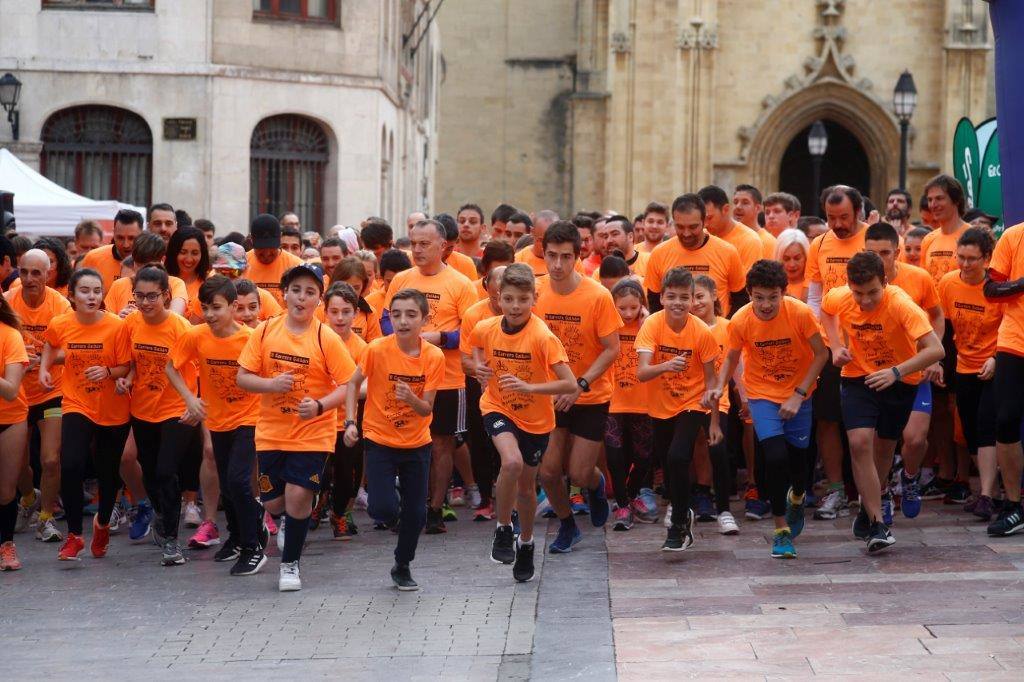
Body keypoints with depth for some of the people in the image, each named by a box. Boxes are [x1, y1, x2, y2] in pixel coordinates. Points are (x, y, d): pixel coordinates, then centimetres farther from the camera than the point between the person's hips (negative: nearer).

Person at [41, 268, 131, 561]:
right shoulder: (60, 325, -9)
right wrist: (44, 368, 1)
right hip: (77, 406, 0)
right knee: (71, 466, -20)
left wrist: (109, 372, -28)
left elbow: (126, 367, -9)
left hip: (113, 410, 0)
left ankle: (102, 523, 44)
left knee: (109, 472, 13)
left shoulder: (117, 326, -16)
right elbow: (50, 345, 16)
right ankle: (74, 534, -2)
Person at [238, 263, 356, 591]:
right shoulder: (265, 331, -3)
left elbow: (347, 385, -11)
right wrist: (271, 384, -20)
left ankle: (290, 564, 12)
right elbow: (242, 378, -1)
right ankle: (290, 521, 46)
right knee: (274, 502, 8)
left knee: (299, 497, -11)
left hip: (313, 432, -3)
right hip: (272, 431, 3)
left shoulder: (326, 338, -10)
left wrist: (320, 406, -27)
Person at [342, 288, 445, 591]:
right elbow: (354, 383, -2)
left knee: (416, 512, 6)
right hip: (379, 441, -2)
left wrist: (411, 398, -32)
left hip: (417, 444, 2)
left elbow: (427, 409, -11)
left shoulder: (434, 356, -13)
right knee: (384, 509, -15)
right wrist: (350, 422, -12)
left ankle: (402, 567, 30)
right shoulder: (378, 349, -17)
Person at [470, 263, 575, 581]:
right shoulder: (486, 329, -13)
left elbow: (569, 384, -28)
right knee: (512, 462, -28)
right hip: (497, 408, 1)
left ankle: (525, 544, 40)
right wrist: (479, 366, -6)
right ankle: (503, 530, -8)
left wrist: (528, 387, -37)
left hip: (535, 418, 0)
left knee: (527, 485, 13)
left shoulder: (542, 336, -24)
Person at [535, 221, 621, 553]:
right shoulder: (536, 293, -8)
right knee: (548, 471, 0)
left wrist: (579, 385, -22)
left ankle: (597, 484, 36)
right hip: (550, 397, 3)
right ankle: (567, 526, 27)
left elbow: (611, 349, -14)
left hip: (590, 398, -3)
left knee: (579, 474, -2)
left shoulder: (598, 296, -18)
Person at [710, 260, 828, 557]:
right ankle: (782, 529, -1)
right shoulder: (741, 321, -18)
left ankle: (796, 498, 47)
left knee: (798, 457, 9)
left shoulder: (800, 313, -21)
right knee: (776, 457, -18)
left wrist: (799, 394, -17)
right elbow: (732, 358, -1)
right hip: (761, 394, -1)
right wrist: (720, 387, -20)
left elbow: (821, 354, -12)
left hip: (798, 394, 1)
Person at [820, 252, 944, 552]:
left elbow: (935, 349, -38)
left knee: (884, 447, 12)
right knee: (860, 443, -18)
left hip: (900, 381, -1)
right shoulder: (838, 298, -18)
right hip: (858, 378, 1)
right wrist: (836, 347, -4)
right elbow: (826, 310, 10)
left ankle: (868, 510, 38)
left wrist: (896, 372, -47)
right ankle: (877, 525, -15)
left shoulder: (901, 305, -30)